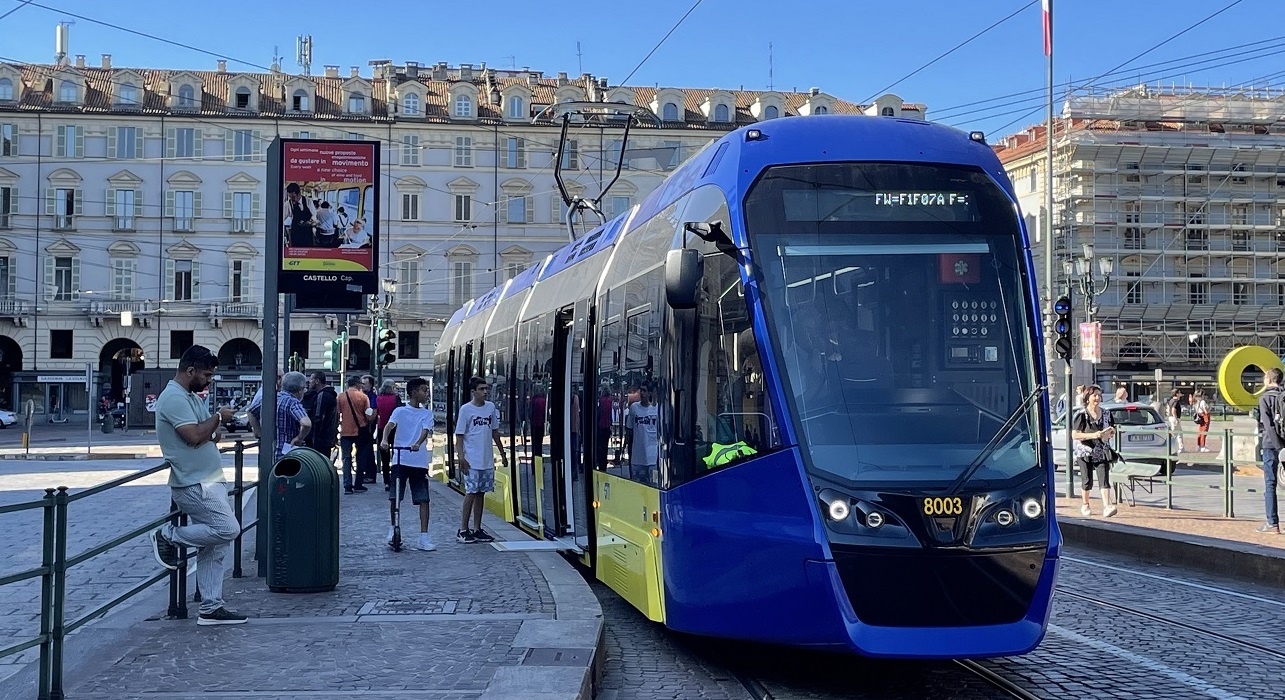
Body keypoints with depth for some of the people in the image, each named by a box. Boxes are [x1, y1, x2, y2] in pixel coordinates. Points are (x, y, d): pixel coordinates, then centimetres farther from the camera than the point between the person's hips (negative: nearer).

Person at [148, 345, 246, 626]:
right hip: (195, 484, -10)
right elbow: (194, 436, -23)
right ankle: (168, 536, 0)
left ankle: (211, 608, 10)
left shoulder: (191, 397, 18)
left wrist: (217, 424, 2)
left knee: (216, 546, 7)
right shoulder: (174, 398, -14)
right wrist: (218, 417, -9)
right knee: (227, 529, -18)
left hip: (210, 481, 10)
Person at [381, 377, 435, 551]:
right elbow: (389, 425, -13)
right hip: (400, 460, -1)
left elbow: (426, 431, -9)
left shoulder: (427, 414, 8)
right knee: (394, 497, 3)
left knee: (423, 499, -4)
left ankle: (424, 537, -3)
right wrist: (384, 440, -34)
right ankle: (393, 528, 25)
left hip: (419, 462, 1)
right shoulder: (400, 411, 4)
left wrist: (417, 444, -30)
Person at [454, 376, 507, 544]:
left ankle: (477, 530, 15)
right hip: (472, 461, -5)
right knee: (471, 492, -7)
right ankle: (463, 530, -1)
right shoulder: (466, 409, -6)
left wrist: (502, 453, 20)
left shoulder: (491, 407, 9)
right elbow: (459, 436, -7)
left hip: (487, 460, 6)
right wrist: (461, 457, -15)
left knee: (481, 493, 9)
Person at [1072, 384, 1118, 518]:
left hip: (1102, 453, 3)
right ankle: (1085, 505, 24)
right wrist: (1093, 435, -21)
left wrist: (1111, 432, -4)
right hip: (1085, 453, -3)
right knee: (1087, 481, 5)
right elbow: (1074, 435, -11)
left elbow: (1112, 430, 22)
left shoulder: (1106, 414, 8)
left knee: (1104, 479, -12)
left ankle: (1107, 506, -20)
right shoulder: (1082, 415, -6)